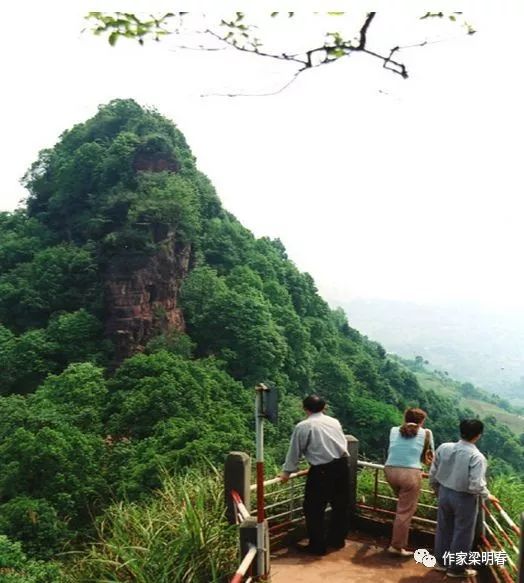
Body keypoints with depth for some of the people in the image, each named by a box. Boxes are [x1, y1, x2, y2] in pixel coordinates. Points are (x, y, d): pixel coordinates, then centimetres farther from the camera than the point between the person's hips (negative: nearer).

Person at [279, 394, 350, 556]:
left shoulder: (303, 426, -4)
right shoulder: (334, 421, 11)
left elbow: (294, 451, 2)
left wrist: (287, 471, 14)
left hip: (321, 470, -6)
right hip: (342, 466, 6)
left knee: (314, 509, 7)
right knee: (340, 505, 20)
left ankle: (317, 546, 13)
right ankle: (337, 539, 33)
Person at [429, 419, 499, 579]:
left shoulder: (444, 448, -8)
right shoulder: (476, 456, -23)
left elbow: (433, 474, 1)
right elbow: (476, 486, -25)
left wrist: (437, 490, 20)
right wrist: (487, 496, -4)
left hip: (444, 493, 5)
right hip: (464, 498, -5)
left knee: (443, 529, 21)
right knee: (462, 534, 14)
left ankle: (441, 561, 36)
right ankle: (456, 568, 27)